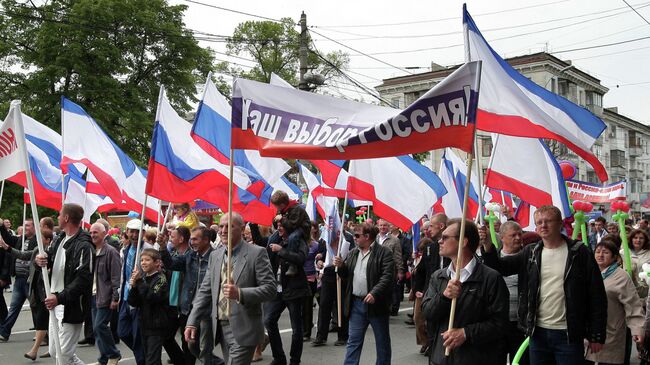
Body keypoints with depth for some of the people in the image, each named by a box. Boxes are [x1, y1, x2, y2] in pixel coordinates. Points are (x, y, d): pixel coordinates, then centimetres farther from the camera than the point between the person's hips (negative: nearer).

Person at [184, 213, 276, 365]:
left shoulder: (256, 253, -7)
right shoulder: (215, 255, 11)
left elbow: (270, 288, -13)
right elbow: (205, 291, 12)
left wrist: (240, 294, -26)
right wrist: (192, 322, 3)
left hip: (243, 329, -6)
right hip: (220, 328, 6)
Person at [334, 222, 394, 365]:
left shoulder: (384, 252, -8)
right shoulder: (353, 253, 12)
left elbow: (388, 277, -16)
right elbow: (346, 274, 17)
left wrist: (375, 293, -27)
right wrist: (341, 266, -4)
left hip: (376, 303, -5)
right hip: (356, 304, 5)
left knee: (382, 341, 9)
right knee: (353, 341, 7)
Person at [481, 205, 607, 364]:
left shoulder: (579, 253, -4)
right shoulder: (530, 253, 7)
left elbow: (597, 295, -4)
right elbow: (500, 267, -1)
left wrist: (597, 336, -5)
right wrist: (487, 246, -20)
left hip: (568, 334, -3)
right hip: (538, 333, 3)